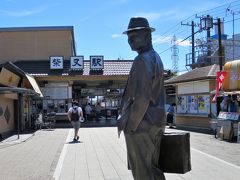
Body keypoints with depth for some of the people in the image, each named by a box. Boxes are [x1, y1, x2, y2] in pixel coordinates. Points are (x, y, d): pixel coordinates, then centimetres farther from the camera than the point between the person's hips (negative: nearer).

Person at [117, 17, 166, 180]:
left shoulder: (142, 60, -14)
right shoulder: (155, 57, 17)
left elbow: (142, 98, -22)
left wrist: (129, 125, -16)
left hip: (141, 124, -10)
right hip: (157, 122, 10)